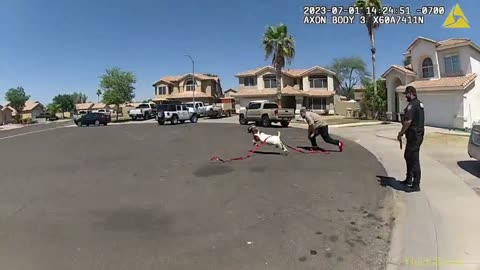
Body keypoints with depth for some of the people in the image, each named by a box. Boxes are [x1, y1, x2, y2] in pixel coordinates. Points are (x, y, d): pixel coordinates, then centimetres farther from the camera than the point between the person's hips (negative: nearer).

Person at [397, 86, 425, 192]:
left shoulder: (412, 105, -18)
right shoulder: (419, 103, 16)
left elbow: (408, 121, -25)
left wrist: (401, 133, -14)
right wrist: (404, 132, 17)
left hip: (414, 136, -11)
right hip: (418, 134, 11)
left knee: (414, 159, -6)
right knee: (408, 156, 21)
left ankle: (416, 185, -1)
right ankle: (409, 179, 32)